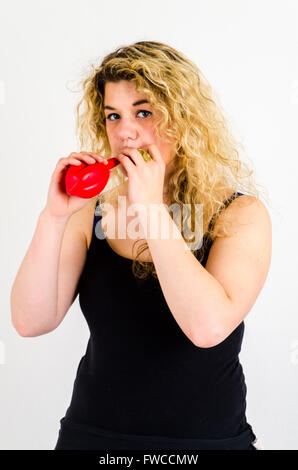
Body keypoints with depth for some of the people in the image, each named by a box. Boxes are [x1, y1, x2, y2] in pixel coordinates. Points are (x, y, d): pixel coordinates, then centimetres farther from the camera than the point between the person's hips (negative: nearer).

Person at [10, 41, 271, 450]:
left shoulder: (242, 214, -12)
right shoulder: (94, 212, -4)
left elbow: (209, 327, -27)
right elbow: (31, 322, -10)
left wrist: (151, 209, -22)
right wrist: (54, 216, -20)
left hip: (205, 438, -2)